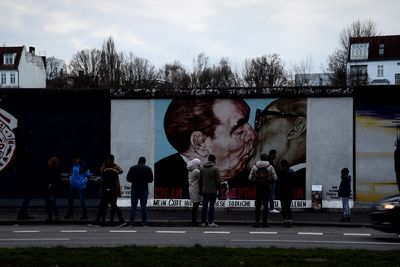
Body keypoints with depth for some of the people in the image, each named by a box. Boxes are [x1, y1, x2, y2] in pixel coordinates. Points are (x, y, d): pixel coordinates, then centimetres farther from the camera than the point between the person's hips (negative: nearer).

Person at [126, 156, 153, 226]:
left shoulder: (133, 168, -1)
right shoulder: (148, 169, -1)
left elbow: (128, 178, -1)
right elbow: (151, 180, 2)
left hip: (134, 189, 0)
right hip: (144, 189, 0)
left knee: (133, 206, 6)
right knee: (144, 207, 3)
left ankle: (132, 223, 1)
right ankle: (144, 223, -1)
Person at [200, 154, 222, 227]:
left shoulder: (202, 168, 10)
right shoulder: (215, 168, -7)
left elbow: (200, 180, 14)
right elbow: (218, 180, -9)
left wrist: (201, 189, 21)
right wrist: (220, 190, -3)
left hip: (204, 190, 5)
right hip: (213, 190, -5)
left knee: (205, 206, 8)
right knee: (211, 205, -3)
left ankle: (203, 221, 7)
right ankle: (210, 222, -6)